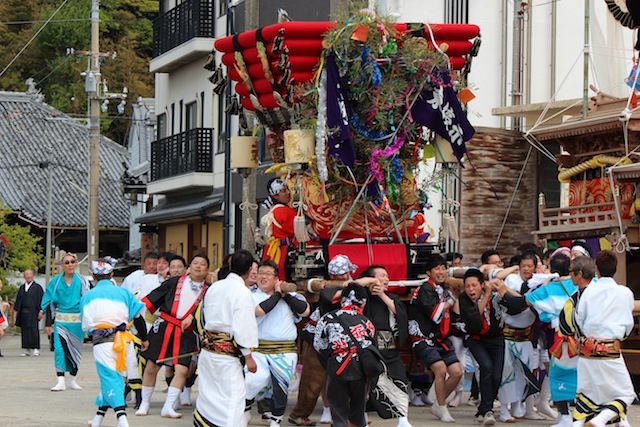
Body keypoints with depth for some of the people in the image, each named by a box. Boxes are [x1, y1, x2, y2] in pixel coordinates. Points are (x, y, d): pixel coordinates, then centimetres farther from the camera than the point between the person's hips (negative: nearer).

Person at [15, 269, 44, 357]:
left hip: (33, 313, -5)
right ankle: (27, 350, 10)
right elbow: (18, 299, 17)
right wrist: (17, 311, 9)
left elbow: (41, 299, -4)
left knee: (34, 330, -6)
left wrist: (41, 311, -12)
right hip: (23, 313, 5)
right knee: (25, 331, 5)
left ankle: (35, 349, 0)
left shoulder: (37, 287, 0)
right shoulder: (22, 288, 14)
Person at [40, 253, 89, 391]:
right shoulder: (56, 281, 4)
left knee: (76, 349, 7)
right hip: (60, 320, -1)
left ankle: (72, 380, 22)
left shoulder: (82, 281, 4)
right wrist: (48, 323, 2)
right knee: (59, 348, -14)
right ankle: (61, 381, -16)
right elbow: (49, 302, 6)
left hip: (77, 321, 1)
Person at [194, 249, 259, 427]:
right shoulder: (242, 292, -13)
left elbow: (201, 316, 19)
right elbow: (243, 327, -17)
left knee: (208, 393, 19)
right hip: (227, 355, -8)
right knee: (233, 396, -7)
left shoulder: (214, 287, 9)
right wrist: (248, 357, -12)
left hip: (207, 350, 8)